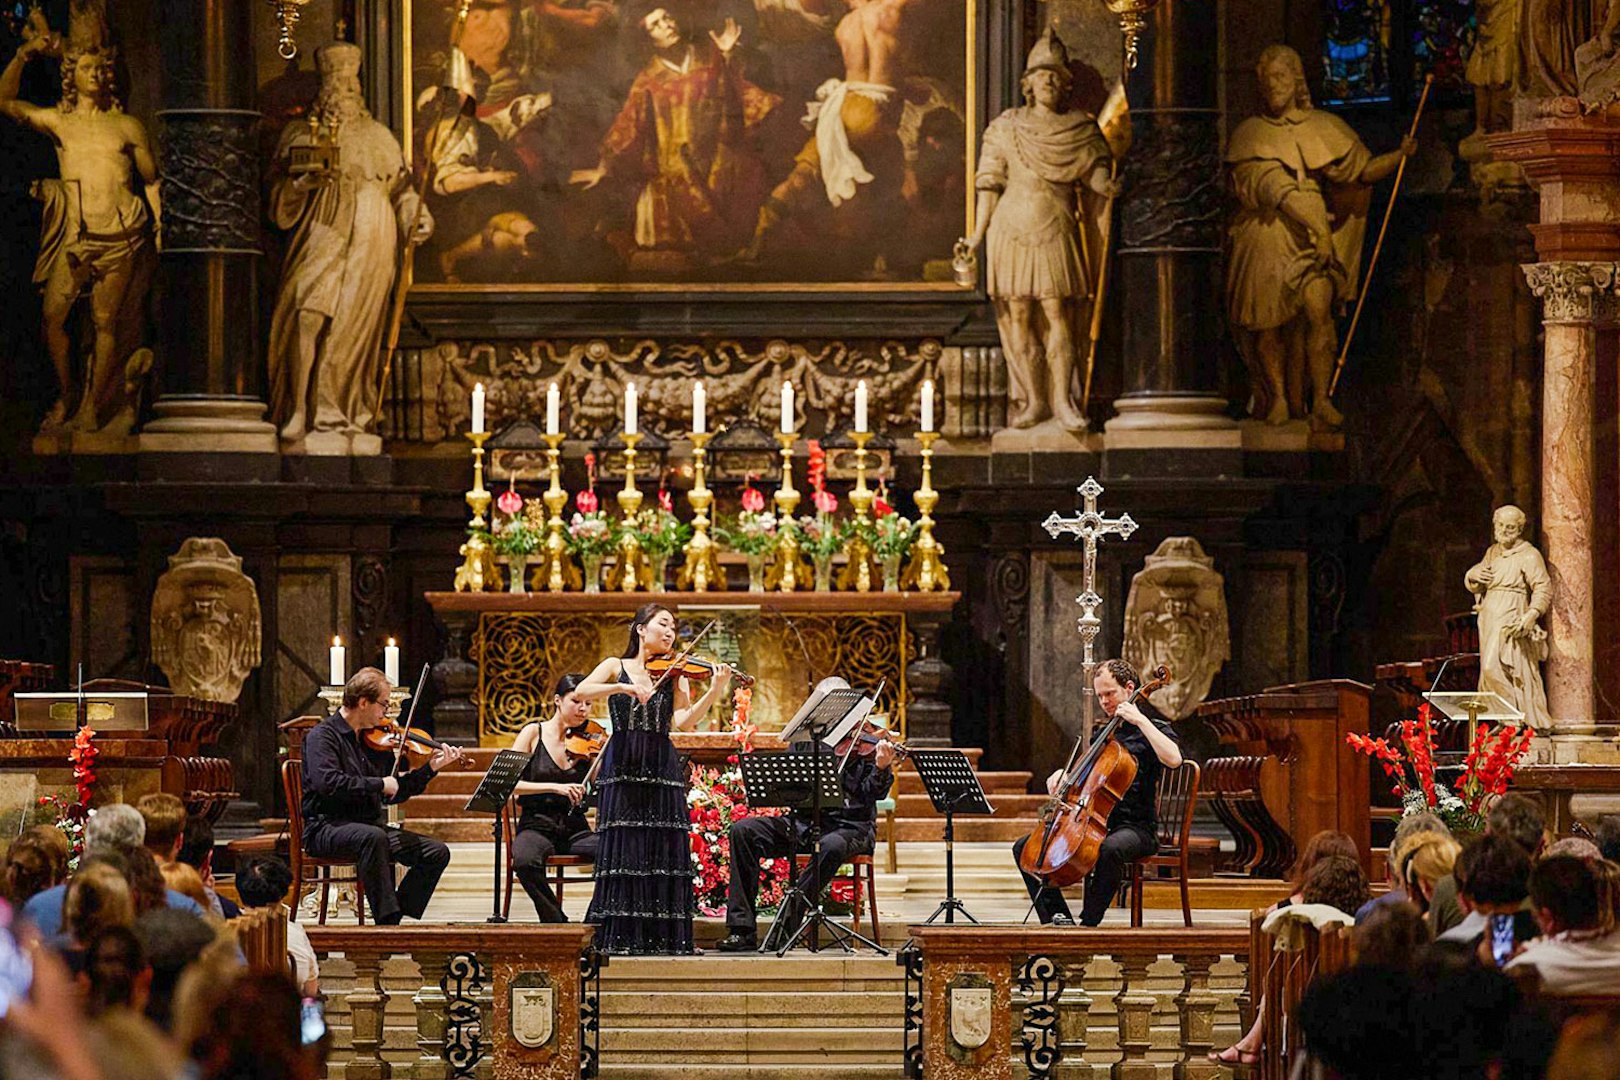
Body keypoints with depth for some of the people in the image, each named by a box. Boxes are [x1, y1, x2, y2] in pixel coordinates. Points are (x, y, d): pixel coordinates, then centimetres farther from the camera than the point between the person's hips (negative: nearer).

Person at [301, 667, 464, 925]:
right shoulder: (323, 736, -7)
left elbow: (395, 794, 16)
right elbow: (327, 782, -24)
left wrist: (431, 768, 7)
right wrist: (378, 784, -21)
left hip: (371, 824, 8)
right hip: (326, 828, -7)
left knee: (437, 853, -6)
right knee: (373, 837, -39)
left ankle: (396, 917, -6)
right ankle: (386, 918, -36)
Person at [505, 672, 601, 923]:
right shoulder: (535, 733, 2)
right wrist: (554, 787, -20)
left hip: (574, 829, 2)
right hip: (537, 826, -2)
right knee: (525, 860, -37)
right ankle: (557, 923, -19)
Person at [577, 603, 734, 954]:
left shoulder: (674, 674, 11)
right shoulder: (616, 667, 9)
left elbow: (683, 721, -3)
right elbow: (580, 692, -7)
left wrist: (715, 691, -17)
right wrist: (624, 687, -19)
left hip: (661, 769, 2)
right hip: (623, 768, -2)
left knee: (664, 852, -3)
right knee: (623, 850, -7)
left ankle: (663, 936, -2)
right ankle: (619, 936, -6)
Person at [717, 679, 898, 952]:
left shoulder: (864, 744, 2)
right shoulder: (805, 738, 13)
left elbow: (874, 793, -8)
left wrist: (881, 769, -29)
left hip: (850, 826, -4)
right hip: (804, 823, 4)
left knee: (832, 846, -40)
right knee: (743, 830, -16)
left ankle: (786, 926, -30)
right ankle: (742, 929, -20)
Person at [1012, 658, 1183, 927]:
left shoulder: (1154, 728, -1)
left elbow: (1173, 759, -24)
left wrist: (1140, 720, -21)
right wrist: (1063, 774, 10)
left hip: (1135, 827, -7)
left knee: (1110, 849, -42)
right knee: (1023, 847, -4)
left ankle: (1088, 923, -32)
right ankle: (1058, 918, -13)